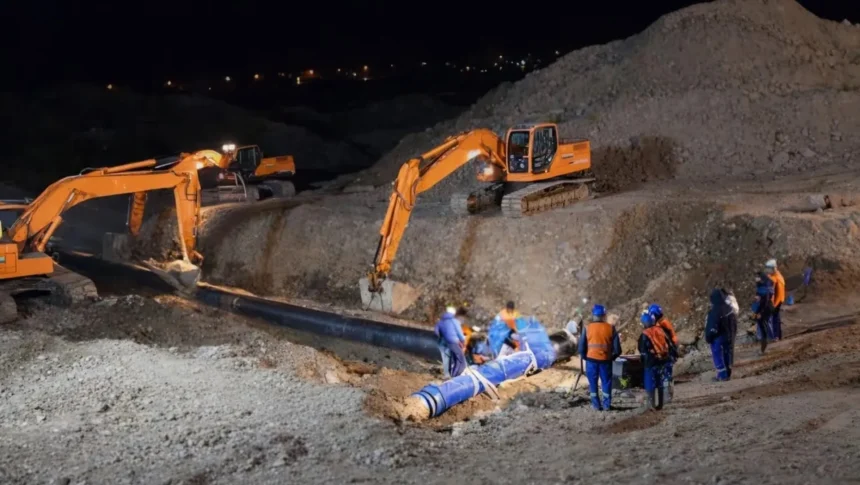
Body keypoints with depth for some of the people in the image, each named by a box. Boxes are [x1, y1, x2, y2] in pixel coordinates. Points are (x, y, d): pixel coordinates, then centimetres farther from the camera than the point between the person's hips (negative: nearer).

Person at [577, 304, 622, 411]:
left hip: (591, 359, 0)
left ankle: (596, 405, 12)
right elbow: (617, 348, -1)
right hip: (606, 360, 0)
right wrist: (612, 357, 15)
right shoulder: (611, 328, -2)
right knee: (606, 382, 12)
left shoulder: (587, 328, -4)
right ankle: (607, 405, 14)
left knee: (593, 383, 11)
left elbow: (581, 347, -1)